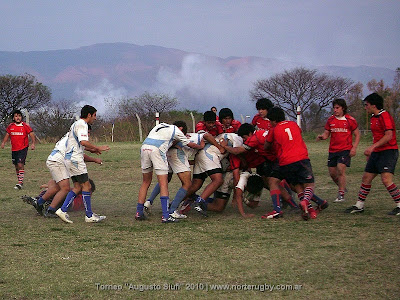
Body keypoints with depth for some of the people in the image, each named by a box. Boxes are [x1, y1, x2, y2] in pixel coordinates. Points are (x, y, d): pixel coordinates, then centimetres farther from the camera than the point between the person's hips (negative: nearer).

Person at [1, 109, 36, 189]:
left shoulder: (25, 126, -6)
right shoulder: (10, 126, 6)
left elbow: (31, 134, -4)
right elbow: (7, 134, 18)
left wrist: (33, 143, -15)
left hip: (23, 148, -5)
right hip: (14, 149, 5)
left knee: (20, 164, -16)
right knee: (16, 166, 11)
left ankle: (20, 182, -16)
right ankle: (19, 182, 23)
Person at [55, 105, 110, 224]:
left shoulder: (76, 124, 21)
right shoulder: (82, 124, -11)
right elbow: (83, 142, -25)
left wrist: (91, 149, 25)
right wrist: (98, 148, -18)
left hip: (69, 158, 10)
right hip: (75, 159, -10)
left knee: (77, 187, 9)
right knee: (86, 186, -5)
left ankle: (63, 210, 2)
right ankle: (89, 216, -2)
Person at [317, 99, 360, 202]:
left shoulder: (350, 120, -3)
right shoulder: (330, 120, 8)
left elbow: (357, 134, 4)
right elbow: (326, 134, 12)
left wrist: (354, 147, -7)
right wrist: (321, 136, -11)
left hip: (345, 150, -5)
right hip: (333, 150, 5)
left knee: (340, 169, -18)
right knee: (332, 173, 5)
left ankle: (341, 195, -12)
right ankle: (342, 187, 32)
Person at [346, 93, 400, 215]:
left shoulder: (385, 116, -14)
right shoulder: (373, 118, 16)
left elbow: (388, 136, -23)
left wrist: (373, 147, -27)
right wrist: (370, 151, 25)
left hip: (388, 151, -10)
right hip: (377, 153, 10)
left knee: (386, 180, -19)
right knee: (366, 178, 9)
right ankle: (359, 206, 18)